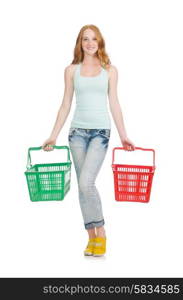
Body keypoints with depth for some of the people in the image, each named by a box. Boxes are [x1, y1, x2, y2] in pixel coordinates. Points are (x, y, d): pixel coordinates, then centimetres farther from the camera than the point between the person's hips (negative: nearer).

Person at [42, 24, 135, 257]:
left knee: (86, 182, -17)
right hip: (77, 131, 3)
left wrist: (123, 135, 6)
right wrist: (53, 136, 7)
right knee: (83, 185, 5)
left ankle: (100, 232, 3)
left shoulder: (110, 70, 6)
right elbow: (66, 105, 9)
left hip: (100, 131, -2)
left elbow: (114, 104, 7)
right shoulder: (71, 70, 8)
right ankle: (92, 237, 17)